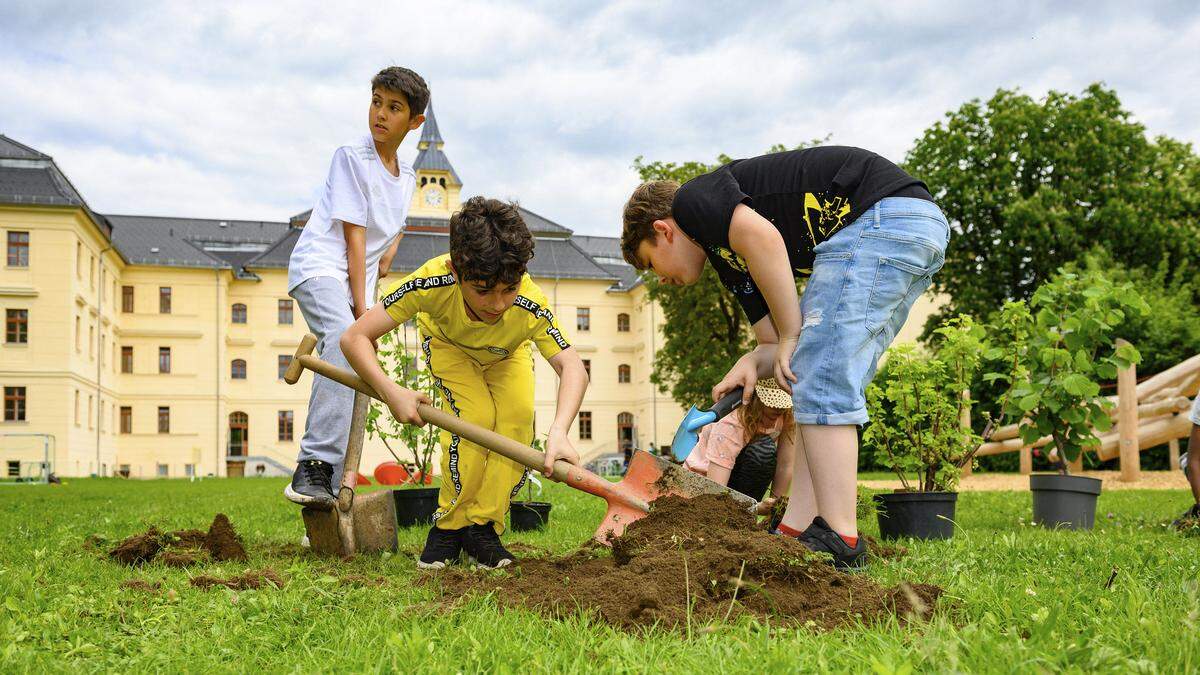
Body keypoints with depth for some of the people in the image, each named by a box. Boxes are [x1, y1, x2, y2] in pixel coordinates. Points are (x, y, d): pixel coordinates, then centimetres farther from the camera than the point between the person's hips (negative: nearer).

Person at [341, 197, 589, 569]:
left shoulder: (530, 306, -42)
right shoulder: (433, 282, -44)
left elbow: (572, 367, -45)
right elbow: (355, 337, -39)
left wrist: (559, 431, -63)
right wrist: (391, 392, -54)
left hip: (507, 355, 1)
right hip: (447, 344, -1)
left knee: (519, 416, -24)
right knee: (477, 417, -25)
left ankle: (482, 525, -7)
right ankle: (449, 525, -6)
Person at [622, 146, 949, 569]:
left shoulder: (691, 199, 2)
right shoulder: (727, 256, 27)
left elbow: (764, 238, -18)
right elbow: (775, 340, 22)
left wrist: (791, 338, -11)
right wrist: (752, 364, -1)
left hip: (879, 215, -10)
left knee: (819, 382, -9)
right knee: (832, 386, 10)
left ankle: (838, 540, -8)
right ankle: (797, 530, 9)